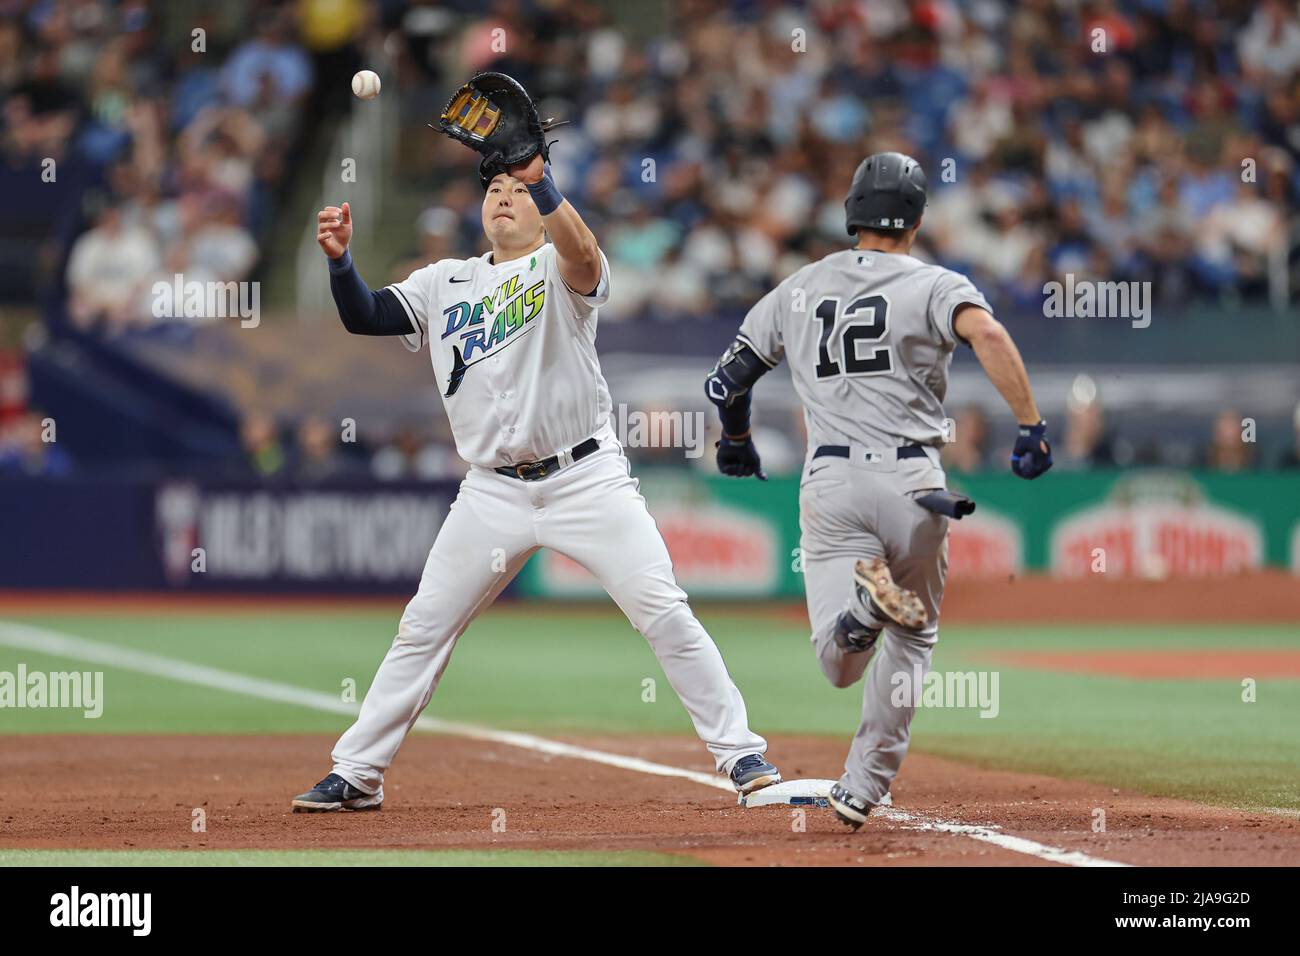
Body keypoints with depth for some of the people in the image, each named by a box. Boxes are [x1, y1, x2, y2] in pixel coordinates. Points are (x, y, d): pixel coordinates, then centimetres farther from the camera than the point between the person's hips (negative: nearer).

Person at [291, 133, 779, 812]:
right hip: (493, 494, 4)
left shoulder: (559, 269, -2)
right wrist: (339, 259, -13)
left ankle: (741, 754, -3)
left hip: (585, 477, -4)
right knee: (422, 630, 4)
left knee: (665, 614, -11)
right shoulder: (445, 283, 14)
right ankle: (355, 776, 12)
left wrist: (542, 183, -42)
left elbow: (583, 255, -26)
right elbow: (363, 317, 6)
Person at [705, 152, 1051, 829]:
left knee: (839, 665, -4)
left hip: (830, 482, 1)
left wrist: (737, 445, 37)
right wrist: (1031, 428, -19)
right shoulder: (934, 285, 3)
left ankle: (867, 599, -38)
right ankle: (862, 791, 11)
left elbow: (725, 381, 17)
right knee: (911, 641, 18)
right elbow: (987, 334, -20)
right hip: (912, 480, -1)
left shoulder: (798, 290, 14)